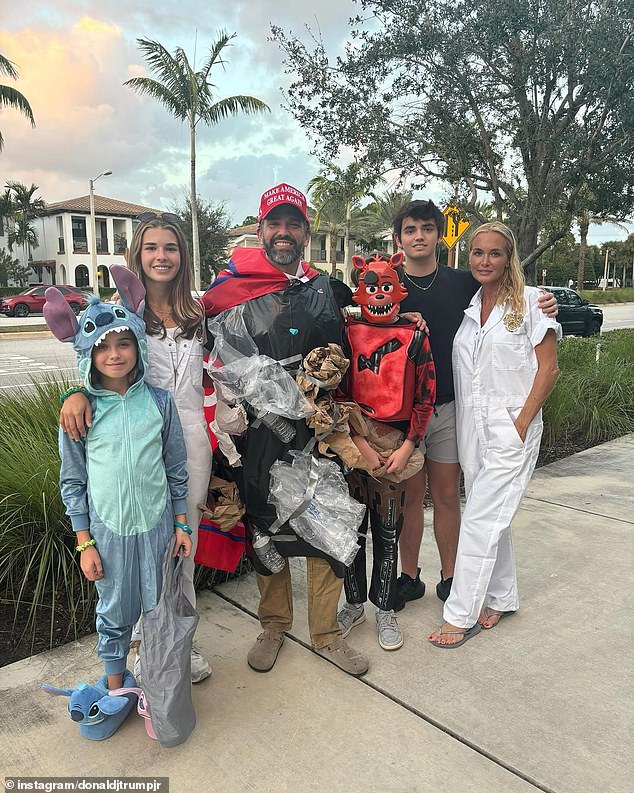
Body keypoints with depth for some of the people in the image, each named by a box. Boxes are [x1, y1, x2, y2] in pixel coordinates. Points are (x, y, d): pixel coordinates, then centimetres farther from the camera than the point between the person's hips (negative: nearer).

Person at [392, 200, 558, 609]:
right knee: (410, 494, 8)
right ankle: (409, 577, 25)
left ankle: (449, 577, 27)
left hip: (448, 406, 1)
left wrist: (544, 307, -5)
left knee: (447, 496, 10)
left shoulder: (464, 283, 3)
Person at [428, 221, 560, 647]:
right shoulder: (465, 306, 9)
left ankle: (461, 614, 8)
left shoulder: (530, 302, -5)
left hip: (511, 427, -5)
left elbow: (548, 369, -6)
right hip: (470, 425, 5)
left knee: (480, 520, -5)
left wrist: (521, 424, -13)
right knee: (492, 517, 15)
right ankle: (502, 597, 32)